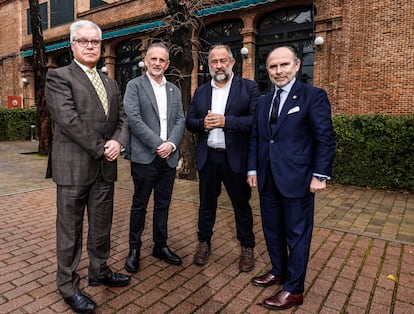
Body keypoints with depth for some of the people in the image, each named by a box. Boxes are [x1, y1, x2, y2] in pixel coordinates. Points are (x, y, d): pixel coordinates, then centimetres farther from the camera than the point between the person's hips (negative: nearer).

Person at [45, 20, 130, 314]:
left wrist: (117, 142, -8)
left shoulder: (111, 83, 17)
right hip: (74, 167, -5)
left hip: (105, 167, 6)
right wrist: (101, 148, -14)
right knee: (70, 229, 7)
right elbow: (68, 120, -15)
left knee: (102, 226, 16)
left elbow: (122, 119, 12)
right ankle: (68, 286, 24)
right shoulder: (58, 77, -3)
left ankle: (99, 272, 35)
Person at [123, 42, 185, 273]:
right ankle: (134, 249, 22)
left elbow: (180, 120, 8)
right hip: (145, 157, -4)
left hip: (169, 157, 5)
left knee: (163, 204, 14)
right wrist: (157, 144, -15)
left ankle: (161, 246, 29)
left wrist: (171, 144, -10)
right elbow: (134, 119, -11)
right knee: (139, 205, 6)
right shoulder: (134, 86, 0)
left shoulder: (174, 90, 15)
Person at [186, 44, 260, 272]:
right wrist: (203, 123, -13)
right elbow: (190, 122, 9)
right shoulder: (200, 92, 11)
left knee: (241, 204, 10)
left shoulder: (248, 88, -2)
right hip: (207, 157, 4)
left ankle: (247, 248, 29)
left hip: (235, 157, -3)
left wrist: (225, 121, -21)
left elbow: (255, 120, -13)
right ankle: (204, 243, 34)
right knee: (206, 203, 16)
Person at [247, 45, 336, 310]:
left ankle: (294, 289, 21)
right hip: (268, 179, 6)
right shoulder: (264, 102, 13)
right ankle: (278, 271, 38)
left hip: (297, 179, -6)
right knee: (272, 229, 17)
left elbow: (325, 139, -9)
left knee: (297, 234, 6)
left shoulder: (314, 96, -6)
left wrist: (320, 175, -13)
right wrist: (253, 169, 9)